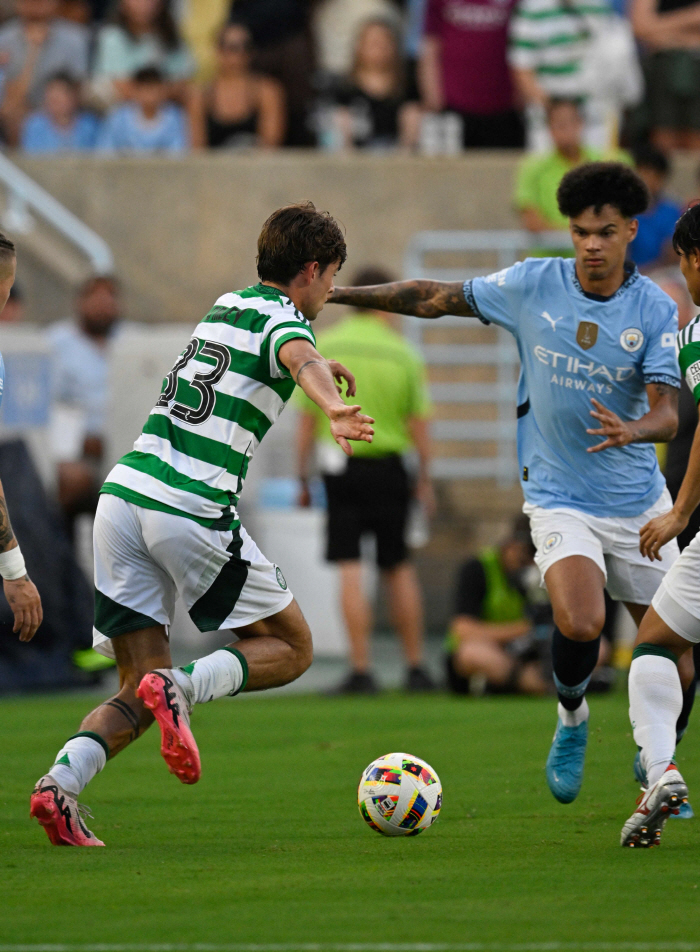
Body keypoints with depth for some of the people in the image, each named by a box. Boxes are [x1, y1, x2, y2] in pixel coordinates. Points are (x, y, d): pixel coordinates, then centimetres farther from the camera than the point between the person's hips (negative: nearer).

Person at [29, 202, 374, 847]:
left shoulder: (227, 306, 22)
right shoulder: (283, 321, -2)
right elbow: (298, 358, -29)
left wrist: (322, 367, 62)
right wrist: (333, 406, -48)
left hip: (123, 496, 7)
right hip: (193, 512, -7)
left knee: (138, 696, 8)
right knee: (291, 648, 9)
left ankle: (59, 785, -16)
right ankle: (180, 689, -17)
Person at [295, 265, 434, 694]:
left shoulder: (322, 349, -1)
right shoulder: (403, 354, -2)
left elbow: (308, 421, 0)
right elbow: (419, 424, -3)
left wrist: (303, 477, 6)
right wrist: (425, 478, 7)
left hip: (341, 469, 0)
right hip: (388, 469, 0)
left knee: (351, 571, -1)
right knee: (400, 568, 12)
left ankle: (361, 670, -6)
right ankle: (416, 667, 17)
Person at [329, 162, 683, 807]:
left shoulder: (655, 310, -9)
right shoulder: (533, 285, -6)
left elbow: (667, 413, -16)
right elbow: (438, 298, 5)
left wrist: (630, 431, -40)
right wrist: (337, 293, 4)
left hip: (638, 501, 1)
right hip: (560, 500, -1)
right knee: (580, 624, -26)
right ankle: (572, 718, 6)